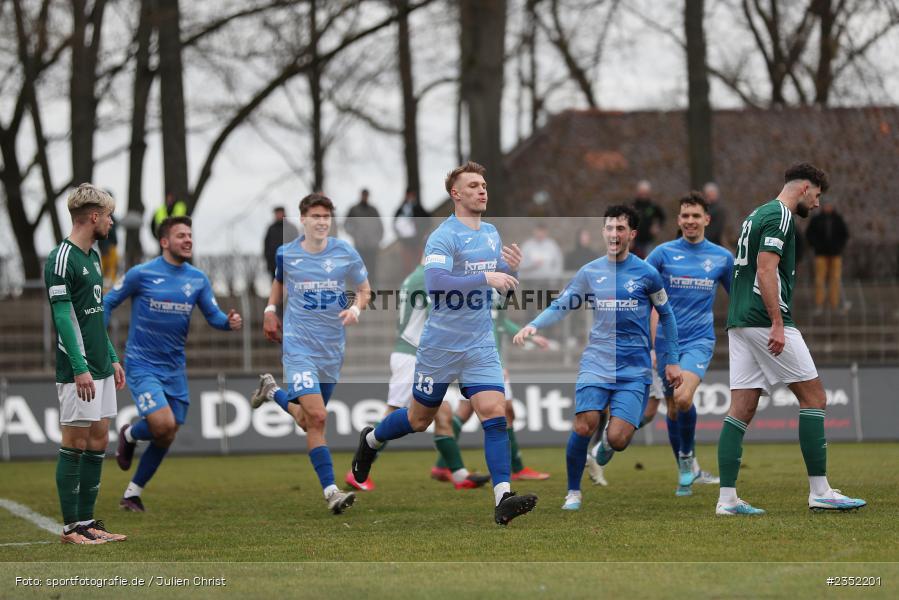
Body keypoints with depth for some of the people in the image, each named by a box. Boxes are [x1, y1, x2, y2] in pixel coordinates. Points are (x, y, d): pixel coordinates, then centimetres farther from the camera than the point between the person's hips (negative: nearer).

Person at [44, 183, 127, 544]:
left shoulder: (92, 256, 15)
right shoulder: (61, 259, -14)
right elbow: (63, 317, -18)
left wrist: (112, 359, 19)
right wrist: (80, 368, -22)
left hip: (100, 367, 9)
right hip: (78, 370, -9)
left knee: (98, 443, 9)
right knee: (75, 444, -4)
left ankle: (86, 521, 15)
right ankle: (70, 527, 0)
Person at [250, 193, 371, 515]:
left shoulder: (345, 253, -2)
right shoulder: (286, 253, -1)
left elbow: (364, 289, 9)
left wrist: (356, 308, -11)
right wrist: (270, 309, 9)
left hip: (332, 349, 3)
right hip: (299, 346, -3)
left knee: (310, 421, 14)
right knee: (316, 418, -19)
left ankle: (273, 390, 43)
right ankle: (330, 491, -15)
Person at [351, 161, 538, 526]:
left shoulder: (492, 234, 10)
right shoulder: (443, 236, -14)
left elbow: (502, 284, 20)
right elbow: (434, 282, -30)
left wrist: (511, 269, -3)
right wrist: (485, 278, -35)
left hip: (481, 346, 5)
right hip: (441, 343, -5)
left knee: (494, 412, -13)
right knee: (420, 419, 10)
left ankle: (502, 499, -19)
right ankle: (370, 441, 42)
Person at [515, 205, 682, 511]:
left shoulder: (646, 273, -1)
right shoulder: (589, 272, 5)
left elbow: (666, 314, 10)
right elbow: (561, 305, 11)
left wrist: (672, 361, 10)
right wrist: (534, 325, -8)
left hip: (634, 370, -2)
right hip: (596, 363, 2)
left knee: (617, 439, -14)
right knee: (583, 427, -17)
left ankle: (609, 440, 25)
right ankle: (573, 492, 2)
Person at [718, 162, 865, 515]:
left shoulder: (757, 215, 21)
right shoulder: (780, 216, -9)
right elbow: (766, 271, -18)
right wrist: (777, 324, -22)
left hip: (740, 323, 9)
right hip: (765, 320, -9)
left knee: (741, 409, 4)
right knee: (813, 396, -2)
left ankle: (727, 498, -2)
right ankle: (819, 492, -1)